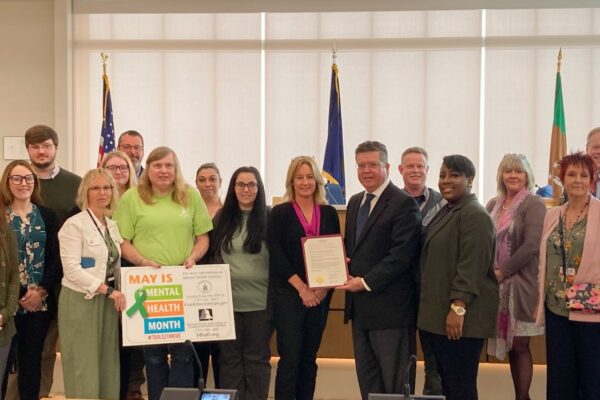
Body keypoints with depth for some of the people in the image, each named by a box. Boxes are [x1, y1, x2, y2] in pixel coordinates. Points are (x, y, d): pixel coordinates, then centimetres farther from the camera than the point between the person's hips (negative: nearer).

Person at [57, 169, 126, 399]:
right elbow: (71, 269, -17)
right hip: (81, 301, -6)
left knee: (108, 364, 7)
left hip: (108, 301, 6)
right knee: (84, 367, -3)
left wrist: (118, 293, 3)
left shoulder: (112, 225, 12)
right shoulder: (74, 224, -8)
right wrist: (108, 290, -20)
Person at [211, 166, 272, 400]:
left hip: (260, 300, -2)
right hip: (227, 300, 3)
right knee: (229, 358, 9)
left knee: (257, 357, 6)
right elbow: (213, 257, 14)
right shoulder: (222, 218, 8)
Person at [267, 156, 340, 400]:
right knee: (290, 357, -7)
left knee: (309, 358, 8)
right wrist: (302, 288, -13)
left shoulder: (329, 213, 8)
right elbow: (277, 256, -8)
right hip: (288, 293, -3)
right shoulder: (280, 213, -1)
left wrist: (324, 287, -8)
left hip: (320, 294, 3)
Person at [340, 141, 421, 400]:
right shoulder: (355, 202, 15)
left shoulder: (404, 204, -11)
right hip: (360, 306, 8)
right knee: (367, 378, 14)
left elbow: (401, 254, -18)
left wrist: (366, 282, -18)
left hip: (390, 307, -8)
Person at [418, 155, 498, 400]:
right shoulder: (446, 212, 16)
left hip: (460, 317, -10)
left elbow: (472, 266, -21)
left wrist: (458, 307, -24)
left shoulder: (475, 215, -14)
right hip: (439, 314, 10)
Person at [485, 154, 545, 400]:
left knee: (519, 344, -2)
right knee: (509, 344, 7)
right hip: (498, 285, 5)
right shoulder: (494, 205, 12)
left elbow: (531, 246, -15)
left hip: (522, 284, -5)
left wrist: (501, 272, -15)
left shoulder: (533, 204, -6)